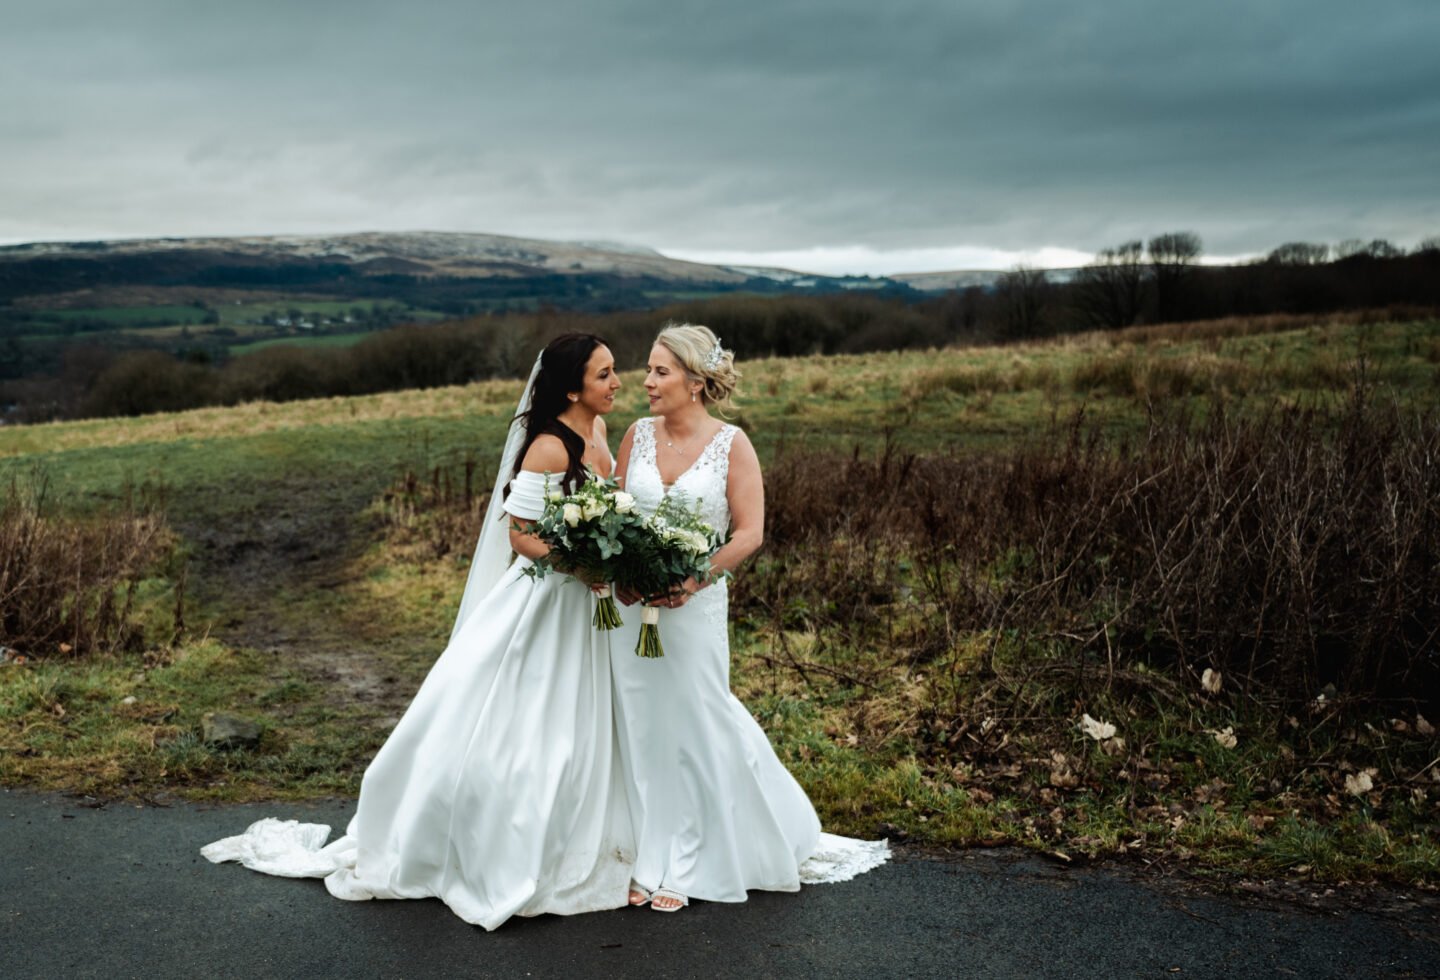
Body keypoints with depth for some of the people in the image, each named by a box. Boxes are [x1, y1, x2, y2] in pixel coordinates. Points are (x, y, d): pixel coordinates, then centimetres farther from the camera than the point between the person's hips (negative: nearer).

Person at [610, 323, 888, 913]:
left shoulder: (731, 444, -6)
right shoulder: (638, 435, 5)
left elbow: (749, 534, -9)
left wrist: (692, 580, -21)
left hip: (695, 605, -4)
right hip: (632, 602, 4)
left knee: (694, 726, 4)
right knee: (640, 727, 9)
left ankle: (688, 865, 22)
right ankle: (651, 862, 22)